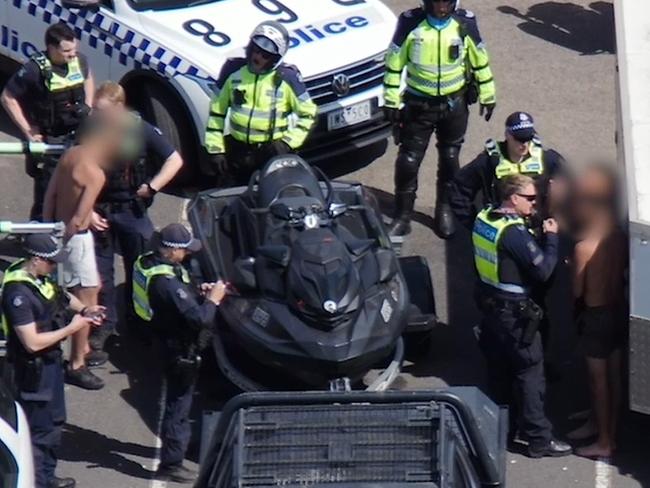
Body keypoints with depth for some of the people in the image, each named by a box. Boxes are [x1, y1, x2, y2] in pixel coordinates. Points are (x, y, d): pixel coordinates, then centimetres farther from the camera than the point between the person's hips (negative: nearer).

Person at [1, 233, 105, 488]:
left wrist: (84, 310, 1)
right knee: (38, 429, 0)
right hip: (33, 369, -10)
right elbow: (33, 342, -30)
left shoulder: (40, 277, -2)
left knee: (54, 420, 23)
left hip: (51, 360, 10)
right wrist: (72, 328, -22)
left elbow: (58, 296, 20)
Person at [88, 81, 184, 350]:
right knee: (100, 270, 5)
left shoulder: (141, 130, -12)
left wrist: (152, 187, -16)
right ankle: (104, 324, 17)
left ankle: (138, 320, 27)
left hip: (133, 210, -1)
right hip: (99, 212, 1)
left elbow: (175, 160, -6)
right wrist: (87, 211, -9)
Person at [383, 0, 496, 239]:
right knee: (408, 161, 0)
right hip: (418, 105, -1)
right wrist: (391, 101, -5)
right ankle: (402, 216, 12)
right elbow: (394, 63, -6)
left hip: (454, 105, 1)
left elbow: (480, 60, 3)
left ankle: (445, 208, 31)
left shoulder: (465, 24, -11)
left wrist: (487, 96, 8)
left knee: (449, 159, 13)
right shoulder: (410, 23, -15)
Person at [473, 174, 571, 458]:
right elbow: (543, 270, -24)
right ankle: (539, 440, 3)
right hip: (514, 312, -9)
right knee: (530, 373, -1)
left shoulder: (483, 219, 0)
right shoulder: (514, 233, -25)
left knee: (499, 371, 19)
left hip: (490, 304, 9)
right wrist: (552, 238, -11)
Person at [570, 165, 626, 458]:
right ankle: (599, 423, 39)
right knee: (612, 373, 21)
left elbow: (577, 290, -17)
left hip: (595, 314, -7)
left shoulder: (585, 247, -26)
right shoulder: (620, 237, -7)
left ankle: (605, 442, 18)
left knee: (599, 378, 7)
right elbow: (622, 272, 4)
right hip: (618, 309, 7)